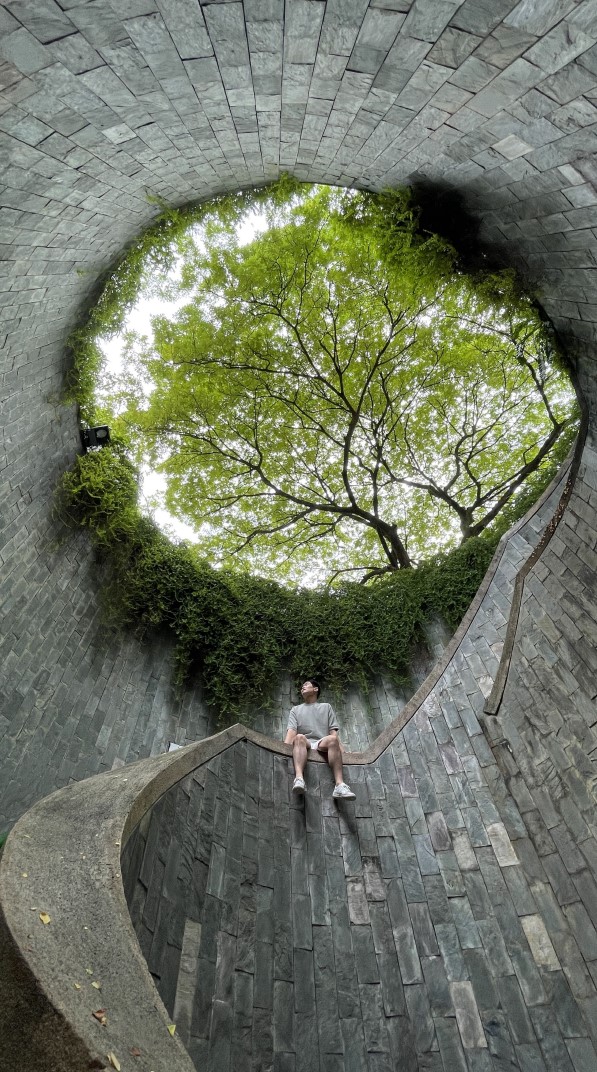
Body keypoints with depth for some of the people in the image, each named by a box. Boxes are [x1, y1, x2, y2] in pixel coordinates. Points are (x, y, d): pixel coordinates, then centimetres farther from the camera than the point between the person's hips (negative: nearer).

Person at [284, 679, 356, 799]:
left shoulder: (326, 707, 26)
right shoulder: (295, 709, 26)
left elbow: (333, 731, 12)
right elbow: (291, 730, 7)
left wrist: (340, 748, -7)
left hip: (322, 744, 0)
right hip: (304, 745, 0)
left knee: (332, 739, -34)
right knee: (299, 737, -35)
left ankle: (339, 784, -48)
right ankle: (299, 778, -56)